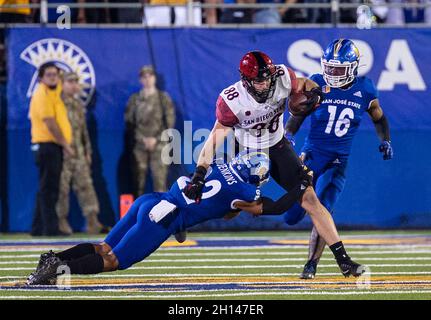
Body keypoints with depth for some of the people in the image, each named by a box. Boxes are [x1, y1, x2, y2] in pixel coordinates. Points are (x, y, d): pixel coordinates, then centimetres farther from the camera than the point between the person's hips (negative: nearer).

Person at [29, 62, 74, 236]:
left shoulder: (54, 93, 18)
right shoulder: (42, 95, -11)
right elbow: (50, 123, -18)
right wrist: (65, 145, -14)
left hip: (54, 146, 10)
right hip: (47, 145, -10)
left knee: (49, 189, 12)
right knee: (48, 189, -10)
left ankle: (38, 228, 17)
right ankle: (50, 227, -12)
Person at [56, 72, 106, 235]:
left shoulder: (78, 105, 17)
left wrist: (87, 151, 18)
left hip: (79, 153, 6)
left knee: (85, 185, -1)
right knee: (62, 187, -3)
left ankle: (92, 221, -5)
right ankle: (61, 220, 5)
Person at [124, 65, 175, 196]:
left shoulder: (163, 98, 6)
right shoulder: (134, 99, 10)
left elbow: (170, 122, 2)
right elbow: (129, 122, 7)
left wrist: (156, 139, -7)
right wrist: (142, 139, -6)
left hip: (158, 145, -1)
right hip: (139, 145, 1)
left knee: (159, 179, -8)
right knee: (139, 181, -1)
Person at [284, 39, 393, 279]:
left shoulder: (365, 90, -2)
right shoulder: (316, 86, -6)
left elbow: (379, 118, 15)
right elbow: (297, 117, 3)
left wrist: (386, 141, 0)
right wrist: (287, 137, -14)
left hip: (338, 161, 0)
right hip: (311, 156, 0)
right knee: (292, 218, -1)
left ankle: (312, 264, 2)